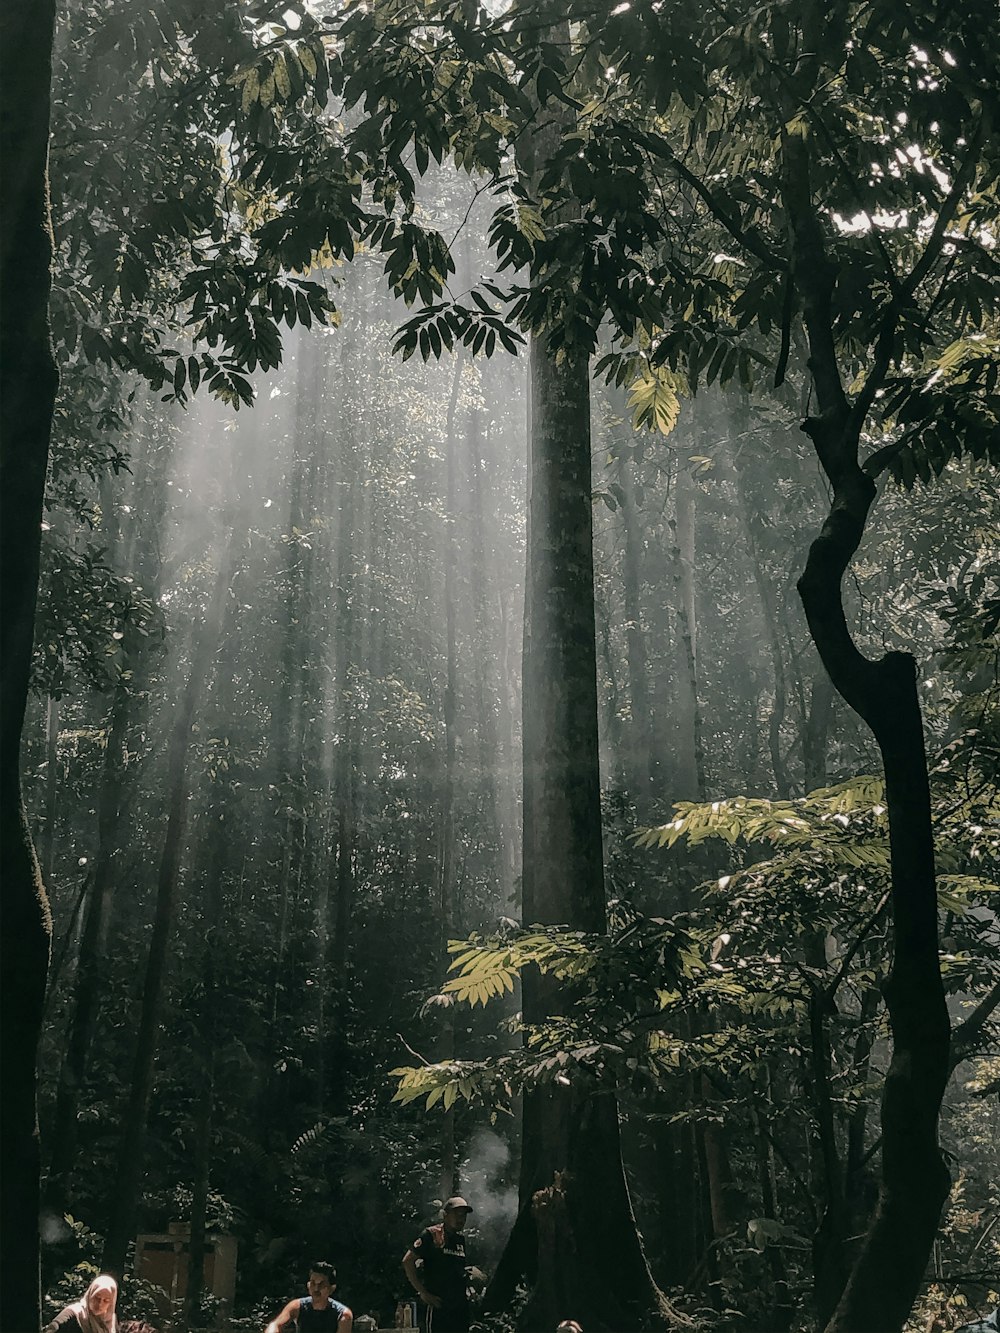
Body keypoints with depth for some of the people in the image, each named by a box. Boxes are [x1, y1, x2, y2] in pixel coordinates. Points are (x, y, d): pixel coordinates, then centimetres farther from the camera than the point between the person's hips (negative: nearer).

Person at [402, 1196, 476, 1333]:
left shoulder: (461, 1239, 14)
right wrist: (423, 1293, -12)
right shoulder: (431, 1235, -7)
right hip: (439, 1304, -7)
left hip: (460, 1305, 7)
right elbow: (407, 1261, -11)